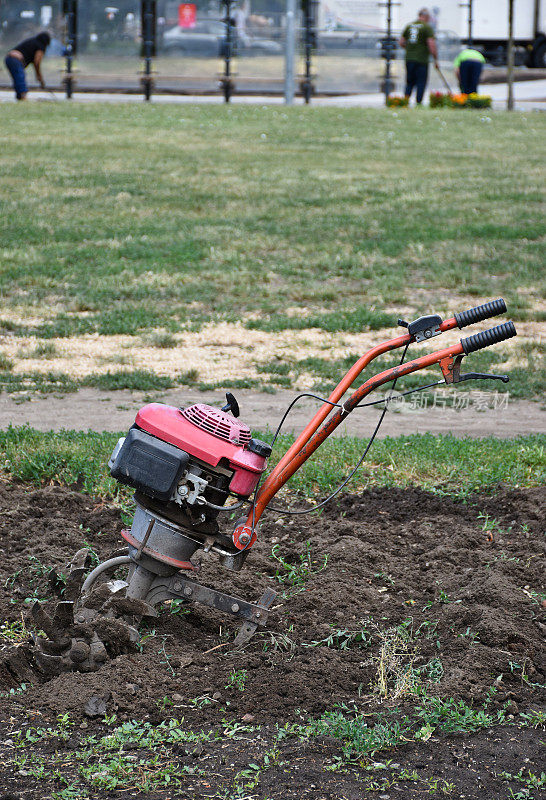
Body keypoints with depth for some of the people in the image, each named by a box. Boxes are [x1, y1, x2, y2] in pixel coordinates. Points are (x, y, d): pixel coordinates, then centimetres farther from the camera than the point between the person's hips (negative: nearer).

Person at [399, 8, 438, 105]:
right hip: (421, 60, -5)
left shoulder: (409, 26, 10)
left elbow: (401, 43, 15)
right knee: (421, 83, 3)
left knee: (410, 82, 14)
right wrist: (435, 59, -3)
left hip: (409, 59, 5)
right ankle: (418, 103, 1)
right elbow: (432, 45, -13)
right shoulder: (427, 27, -6)